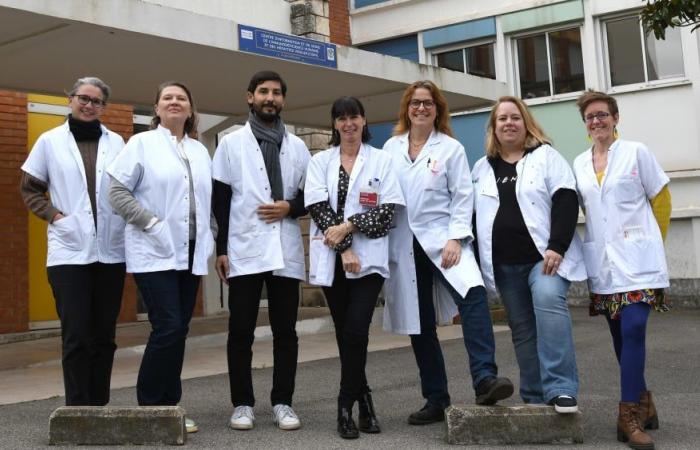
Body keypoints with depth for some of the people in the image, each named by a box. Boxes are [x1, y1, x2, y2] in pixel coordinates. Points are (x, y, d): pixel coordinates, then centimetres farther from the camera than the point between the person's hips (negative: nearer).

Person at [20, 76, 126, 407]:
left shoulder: (116, 142, 8)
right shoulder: (50, 141, 6)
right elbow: (29, 189, 9)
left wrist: (129, 223, -4)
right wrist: (54, 215, -5)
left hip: (110, 252, 2)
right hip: (69, 252, -2)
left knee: (104, 336, 7)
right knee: (76, 337, -5)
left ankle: (100, 407, 17)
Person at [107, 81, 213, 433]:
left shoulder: (200, 151, 14)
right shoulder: (142, 143, 0)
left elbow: (209, 199, 15)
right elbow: (117, 192, -5)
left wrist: (210, 240, 3)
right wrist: (152, 222, -13)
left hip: (191, 253, 5)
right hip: (155, 253, -5)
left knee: (179, 330, 7)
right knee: (167, 328, -11)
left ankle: (169, 405, 15)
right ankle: (149, 405, 3)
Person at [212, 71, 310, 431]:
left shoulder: (297, 146, 13)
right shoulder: (231, 143, 8)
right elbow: (220, 200, 3)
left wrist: (290, 207, -7)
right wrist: (221, 249, -4)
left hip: (286, 251, 2)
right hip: (245, 250, -2)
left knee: (285, 331, 5)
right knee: (241, 331, 2)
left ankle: (282, 402, 14)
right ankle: (242, 403, 11)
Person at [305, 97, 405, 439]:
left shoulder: (381, 160, 8)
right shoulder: (320, 161, 10)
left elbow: (387, 210, -2)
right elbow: (318, 208, -2)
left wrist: (348, 226, -13)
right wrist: (344, 249, -12)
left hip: (368, 257, -2)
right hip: (332, 258, 2)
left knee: (356, 331, -14)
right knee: (344, 333, 5)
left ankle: (346, 406, -2)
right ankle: (363, 401, 19)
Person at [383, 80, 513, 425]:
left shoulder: (451, 148, 4)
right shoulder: (391, 147, 11)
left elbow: (463, 196, -2)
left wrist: (455, 239, -13)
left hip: (441, 237, -3)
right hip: (404, 244, 3)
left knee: (473, 294, -30)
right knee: (419, 324, 5)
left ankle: (484, 378, -33)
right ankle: (436, 400, 15)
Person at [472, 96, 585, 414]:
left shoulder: (546, 156, 4)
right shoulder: (482, 168, 16)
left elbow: (566, 201, -7)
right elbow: (473, 215, 17)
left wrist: (557, 246, -19)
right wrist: (477, 262, 10)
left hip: (544, 256, -4)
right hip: (504, 264, 5)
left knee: (549, 302, -29)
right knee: (522, 328, 6)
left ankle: (561, 389, -28)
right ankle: (535, 397, 14)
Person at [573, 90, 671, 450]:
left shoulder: (636, 152, -1)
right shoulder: (579, 164, 10)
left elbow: (661, 199, 4)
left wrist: (652, 241, 6)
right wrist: (604, 237, 11)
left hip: (636, 258, -4)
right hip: (601, 260, 4)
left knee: (633, 330, -15)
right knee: (620, 335, 8)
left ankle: (629, 416, -10)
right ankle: (642, 403, 23)